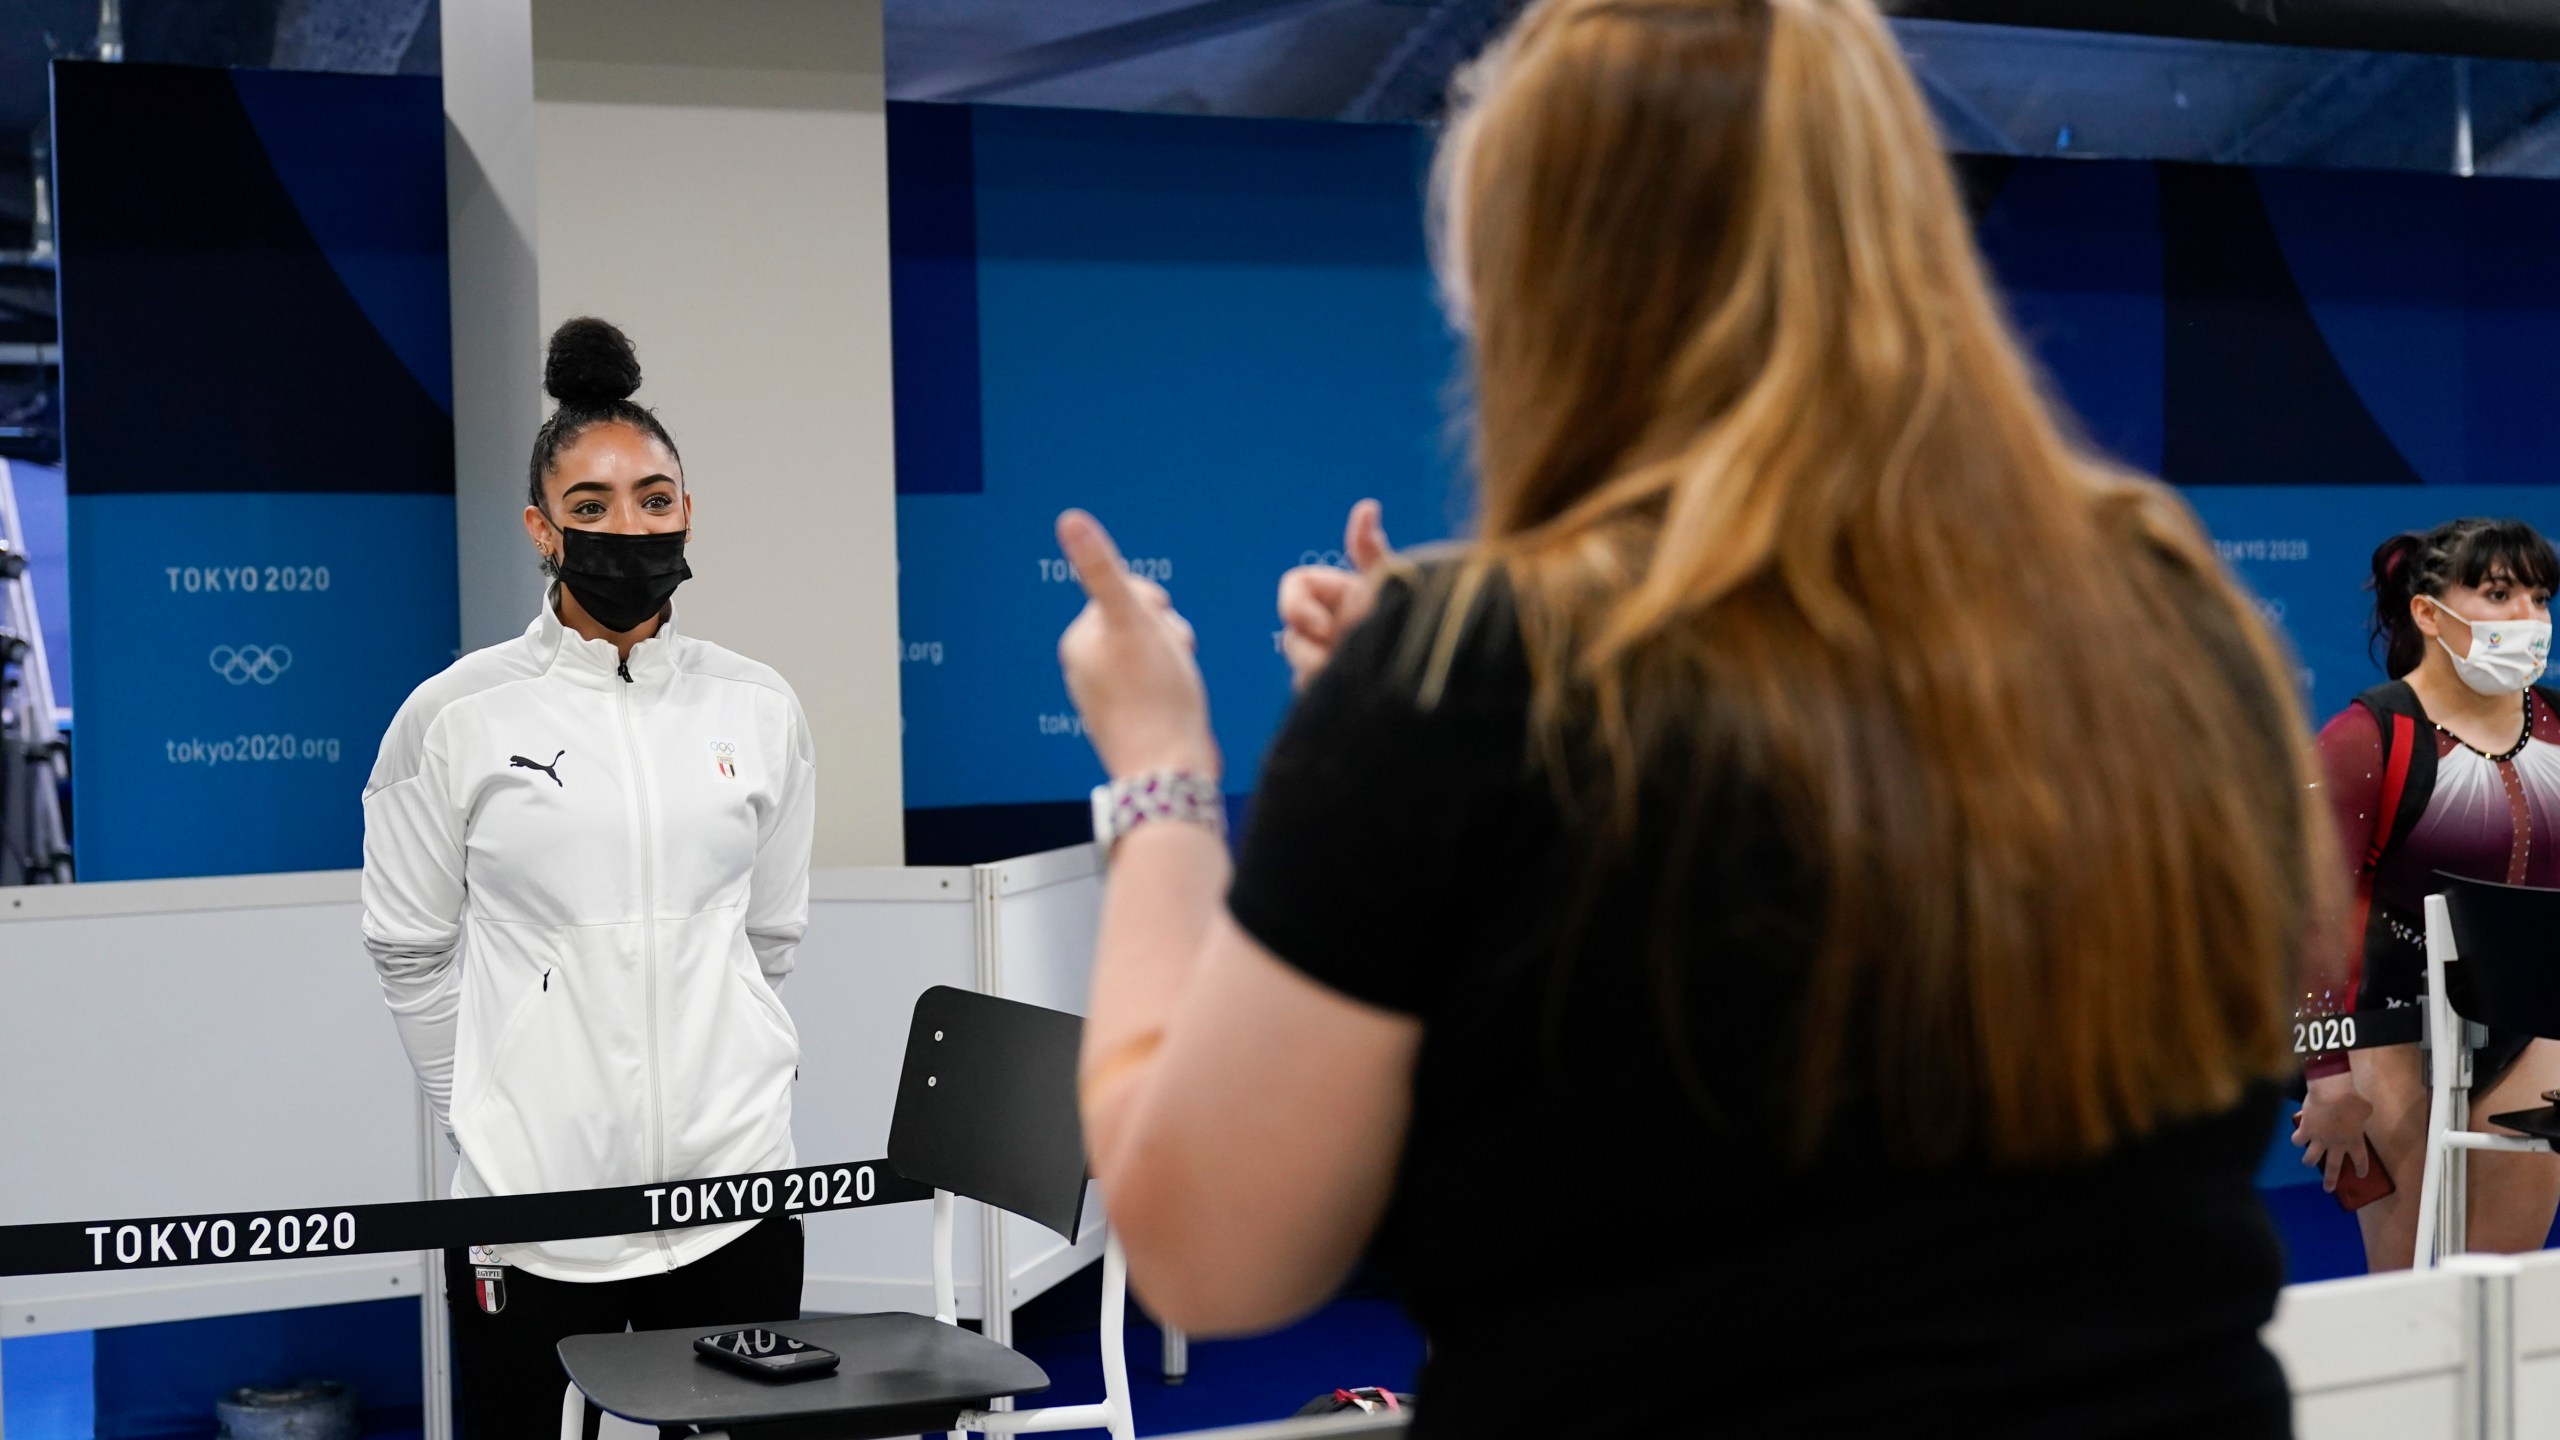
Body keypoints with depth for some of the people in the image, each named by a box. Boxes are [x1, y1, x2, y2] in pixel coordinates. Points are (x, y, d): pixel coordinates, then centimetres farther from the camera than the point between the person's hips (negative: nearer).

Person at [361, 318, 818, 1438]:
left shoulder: (759, 710, 4)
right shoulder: (456, 715, -3)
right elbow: (412, 948, 4)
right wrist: (483, 1109, 9)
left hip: (731, 1187, 2)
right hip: (530, 1194, -2)